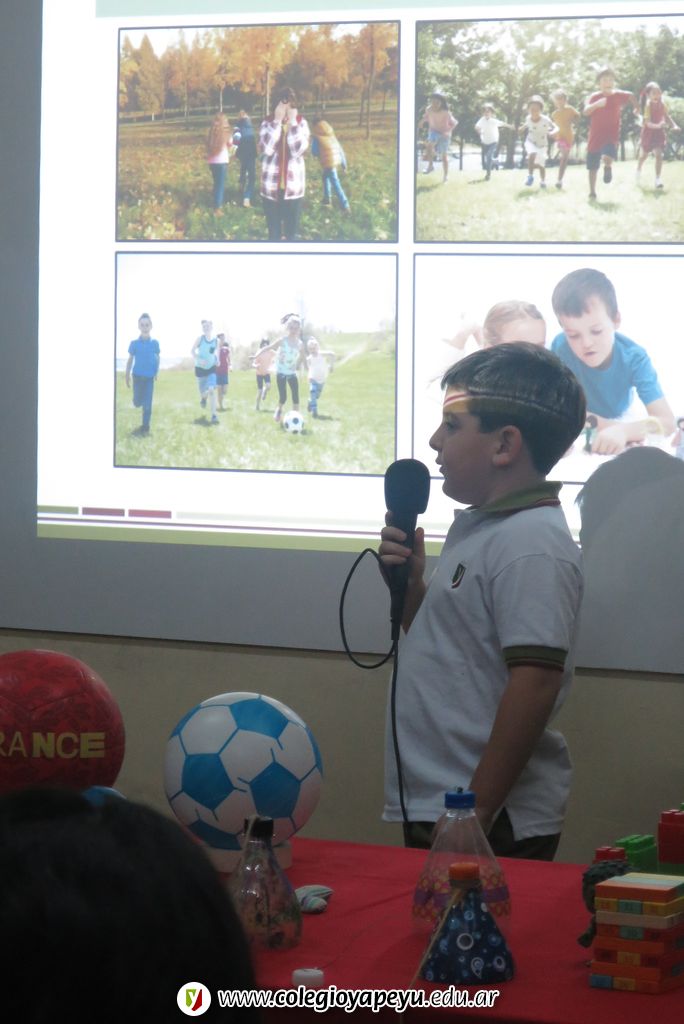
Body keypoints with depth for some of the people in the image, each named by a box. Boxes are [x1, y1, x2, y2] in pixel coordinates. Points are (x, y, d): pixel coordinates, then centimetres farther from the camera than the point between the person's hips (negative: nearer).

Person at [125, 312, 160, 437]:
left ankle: (145, 428, 6)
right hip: (138, 376, 0)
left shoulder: (155, 343, -3)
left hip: (149, 377, 0)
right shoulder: (134, 343, -4)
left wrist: (156, 373, 6)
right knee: (137, 402, 1)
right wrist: (127, 376, 1)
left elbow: (157, 358, 11)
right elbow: (130, 360, 2)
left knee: (147, 404, -2)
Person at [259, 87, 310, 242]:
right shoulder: (268, 123, -3)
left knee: (291, 233, 7)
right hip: (271, 187, 0)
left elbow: (298, 150, -16)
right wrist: (277, 121, -20)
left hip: (293, 187, 0)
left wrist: (292, 122, -18)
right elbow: (266, 149, -19)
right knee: (273, 233, 6)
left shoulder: (301, 123, -2)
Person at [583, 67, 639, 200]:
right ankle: (592, 192, 19)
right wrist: (597, 104, -35)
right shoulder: (594, 97, -6)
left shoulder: (618, 95, -1)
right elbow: (585, 112, -22)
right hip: (595, 136, 1)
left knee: (608, 156, -28)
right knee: (593, 166, 4)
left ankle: (608, 167, 8)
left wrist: (636, 108, 21)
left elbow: (630, 96, 22)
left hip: (612, 134, -1)